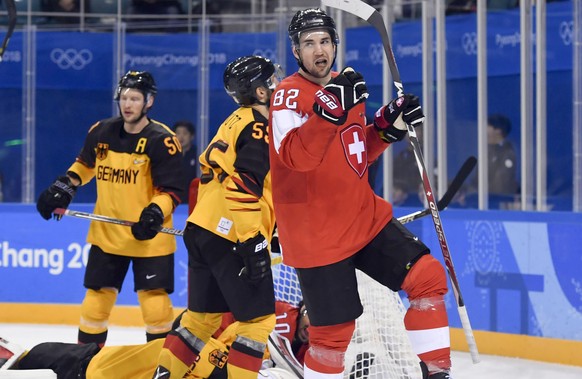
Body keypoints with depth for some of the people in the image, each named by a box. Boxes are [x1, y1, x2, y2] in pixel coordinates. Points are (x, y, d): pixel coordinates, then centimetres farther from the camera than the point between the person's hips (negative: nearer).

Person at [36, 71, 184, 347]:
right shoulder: (101, 132, 2)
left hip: (149, 235, -5)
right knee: (97, 294, 10)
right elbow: (85, 164, 21)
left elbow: (172, 190, -14)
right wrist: (64, 187, 7)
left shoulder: (162, 141, -14)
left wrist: (155, 213, -31)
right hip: (107, 233, 5)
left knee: (154, 300, -6)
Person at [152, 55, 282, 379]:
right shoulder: (258, 128, -12)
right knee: (261, 319, -5)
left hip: (202, 230, 10)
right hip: (230, 239, -10)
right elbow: (243, 189, -22)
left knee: (203, 315, 17)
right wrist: (254, 243, -22)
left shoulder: (237, 122, 17)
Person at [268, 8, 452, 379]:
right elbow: (296, 156, -30)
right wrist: (330, 108, -41)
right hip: (318, 235, -7)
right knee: (335, 330, -5)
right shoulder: (289, 94, -13)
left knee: (429, 276, -1)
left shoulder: (346, 86, 11)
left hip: (366, 218, 7)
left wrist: (387, 126, 4)